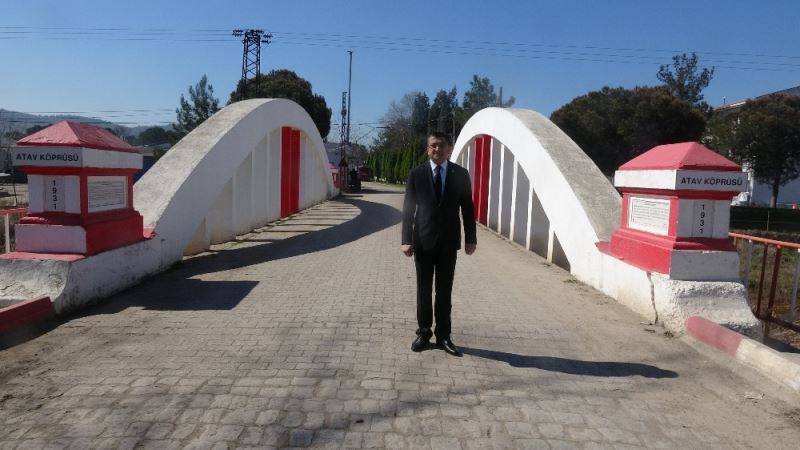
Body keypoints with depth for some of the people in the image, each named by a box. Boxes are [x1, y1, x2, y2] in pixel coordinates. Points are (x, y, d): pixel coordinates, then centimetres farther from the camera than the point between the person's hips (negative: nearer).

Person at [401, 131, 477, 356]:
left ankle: (443, 336, 17)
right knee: (423, 290, 8)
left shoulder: (461, 174, 3)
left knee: (444, 291, 7)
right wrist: (406, 239, -10)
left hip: (448, 241, 1)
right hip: (423, 240, 0)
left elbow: (467, 208, 3)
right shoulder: (416, 174, 0)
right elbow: (409, 208, -3)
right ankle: (424, 333, 21)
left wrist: (470, 238, -2)